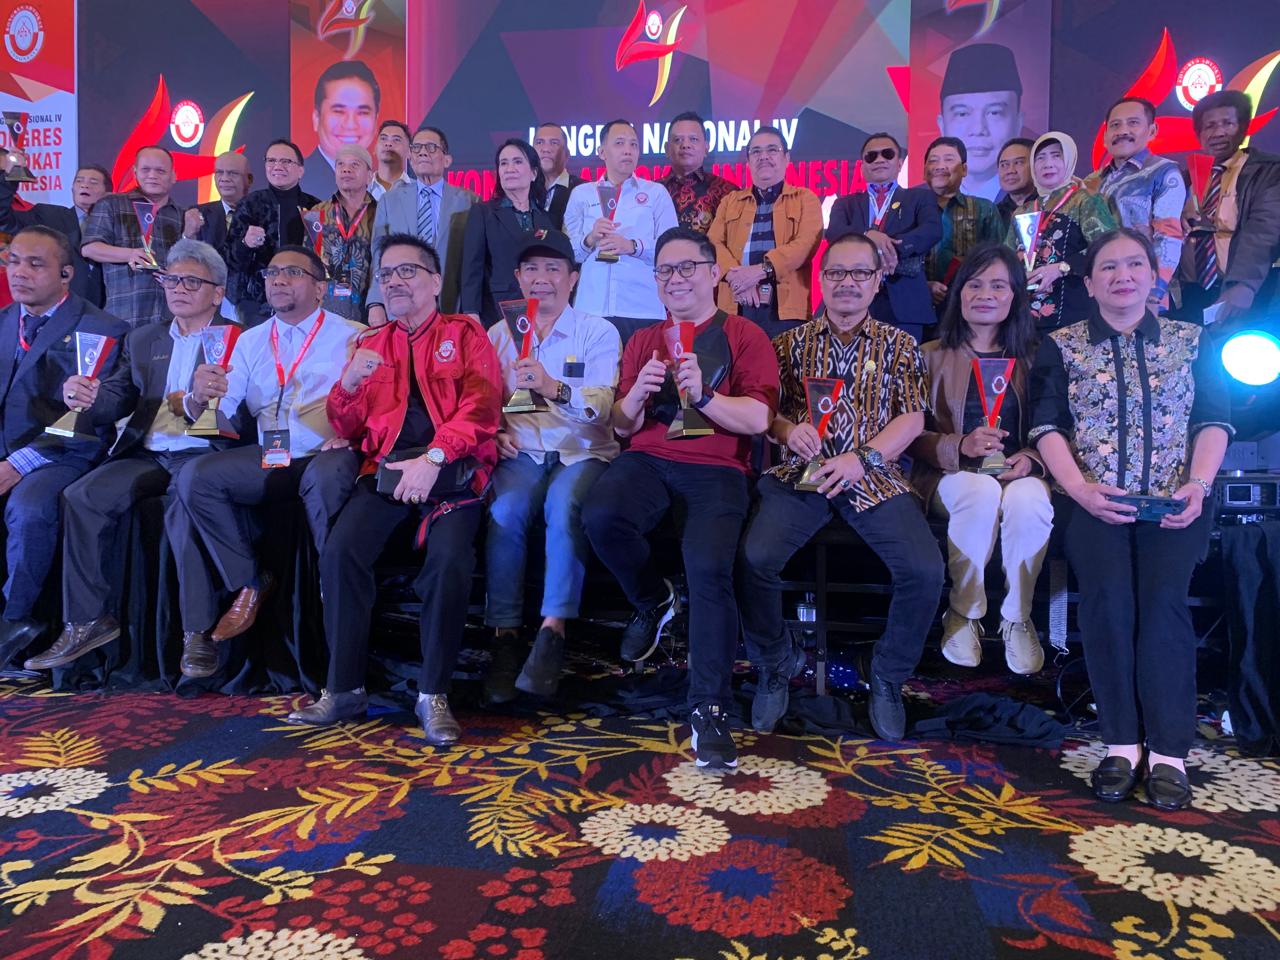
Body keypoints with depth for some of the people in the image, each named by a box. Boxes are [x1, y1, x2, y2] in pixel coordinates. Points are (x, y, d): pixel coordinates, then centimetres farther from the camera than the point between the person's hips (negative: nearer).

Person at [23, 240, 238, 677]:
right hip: (146, 455, 5)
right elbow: (117, 401, 13)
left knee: (186, 506, -34)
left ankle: (198, 631, -25)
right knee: (80, 497, -19)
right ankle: (87, 620, -8)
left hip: (202, 454, -5)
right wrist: (89, 397, -10)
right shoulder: (142, 340, 23)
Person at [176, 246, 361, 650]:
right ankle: (251, 582, -2)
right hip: (267, 459, 5)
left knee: (326, 478, -37)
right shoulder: (250, 341, 17)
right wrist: (201, 397, -16)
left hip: (326, 455, -4)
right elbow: (222, 410, 7)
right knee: (194, 477, -17)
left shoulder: (351, 336, 5)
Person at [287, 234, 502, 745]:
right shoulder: (372, 343, 22)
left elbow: (480, 406, -4)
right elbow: (347, 429, 17)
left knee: (450, 557, -29)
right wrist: (348, 384, -5)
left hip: (451, 470, -3)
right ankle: (344, 689, -9)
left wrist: (433, 458, -19)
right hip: (386, 469, 3)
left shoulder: (465, 334, 12)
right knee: (340, 551, -23)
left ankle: (433, 693, -13)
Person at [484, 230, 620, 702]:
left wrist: (554, 388, -28)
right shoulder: (499, 334, 15)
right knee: (505, 510, -30)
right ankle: (506, 636, -20)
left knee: (564, 504, -35)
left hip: (583, 451, -2)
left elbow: (601, 408, -10)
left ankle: (552, 632, -29)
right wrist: (496, 433, -7)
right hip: (522, 452, 2)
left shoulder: (599, 332, 5)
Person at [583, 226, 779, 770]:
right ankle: (653, 602, 2)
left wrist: (703, 395, -19)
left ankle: (709, 710, -16)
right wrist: (637, 394, -7)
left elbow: (757, 419, -2)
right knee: (601, 517, -30)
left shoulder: (745, 336, 11)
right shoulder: (643, 341, 22)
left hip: (716, 471, -3)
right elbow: (623, 427, 15)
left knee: (710, 569, -29)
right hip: (648, 462, 3)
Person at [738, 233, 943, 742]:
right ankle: (773, 670, 1)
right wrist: (787, 429, -13)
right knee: (754, 558, -26)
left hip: (874, 477, 0)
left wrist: (863, 458, -12)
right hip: (800, 472, 0)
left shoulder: (898, 344, 14)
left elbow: (913, 418, 4)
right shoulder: (792, 342, 15)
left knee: (925, 570, -23)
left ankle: (887, 678, 3)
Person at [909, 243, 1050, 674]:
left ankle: (1018, 620, -11)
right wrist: (958, 446, -16)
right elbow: (912, 437, 2)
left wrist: (1030, 458, -12)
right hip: (950, 475, -1)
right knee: (981, 491, -36)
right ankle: (963, 615, -15)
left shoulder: (1032, 359, 14)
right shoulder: (931, 356, 9)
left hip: (1017, 473, 1)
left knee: (1029, 501, -35)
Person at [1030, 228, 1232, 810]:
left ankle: (1168, 751, -17)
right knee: (1108, 591, -27)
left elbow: (1214, 422, 10)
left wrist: (1198, 484, -9)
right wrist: (1081, 488, -13)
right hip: (1094, 500, -1)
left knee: (1162, 595, -25)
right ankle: (1121, 743, -17)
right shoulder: (1061, 347, 12)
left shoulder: (1192, 342, 17)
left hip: (1174, 500, 1)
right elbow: (1047, 427, 2)